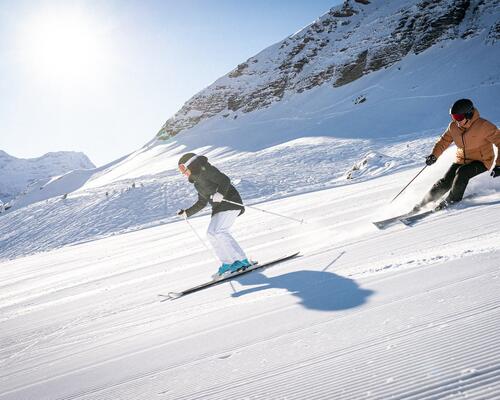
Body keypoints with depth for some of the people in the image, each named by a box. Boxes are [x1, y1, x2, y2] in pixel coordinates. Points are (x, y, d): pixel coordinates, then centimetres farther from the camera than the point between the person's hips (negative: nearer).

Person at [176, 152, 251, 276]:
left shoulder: (205, 170, -5)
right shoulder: (198, 181, 23)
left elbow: (225, 180, -17)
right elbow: (202, 203, 29)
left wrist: (220, 193, -34)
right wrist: (186, 213, 27)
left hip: (230, 202, -10)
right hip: (219, 208, 10)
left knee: (219, 231, -21)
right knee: (211, 233, 1)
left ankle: (242, 261, -21)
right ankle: (227, 263, 3)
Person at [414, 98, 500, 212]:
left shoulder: (484, 126, -22)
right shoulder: (453, 127, -7)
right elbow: (444, 140, 8)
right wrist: (434, 155, -9)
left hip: (481, 162, -4)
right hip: (462, 160, 4)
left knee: (462, 172, -31)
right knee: (445, 182, -11)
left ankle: (452, 200, -12)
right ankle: (424, 202, 2)